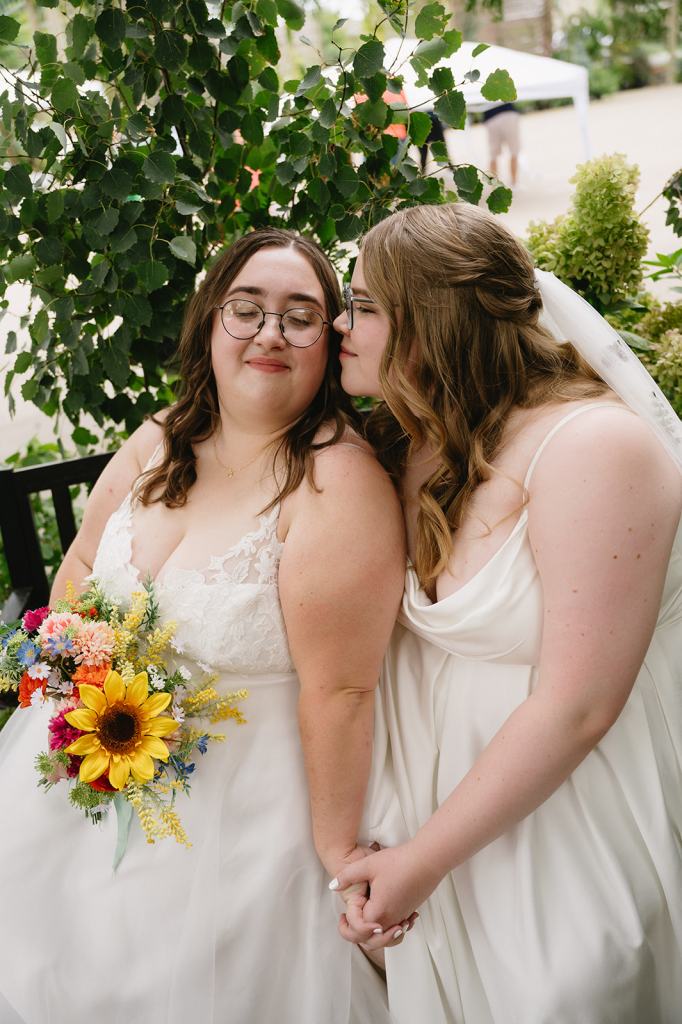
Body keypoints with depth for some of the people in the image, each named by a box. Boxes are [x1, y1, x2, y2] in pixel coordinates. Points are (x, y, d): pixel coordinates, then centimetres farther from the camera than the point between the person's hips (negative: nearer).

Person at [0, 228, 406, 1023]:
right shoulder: (162, 443, -4)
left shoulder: (338, 486, -25)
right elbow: (82, 561, 10)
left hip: (229, 810, -6)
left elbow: (340, 691, -24)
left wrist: (339, 852, -18)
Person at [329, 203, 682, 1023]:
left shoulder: (593, 448, -25)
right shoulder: (409, 440, -2)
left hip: (562, 821, -6)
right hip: (428, 781, 6)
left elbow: (577, 708, -26)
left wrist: (426, 856, -18)